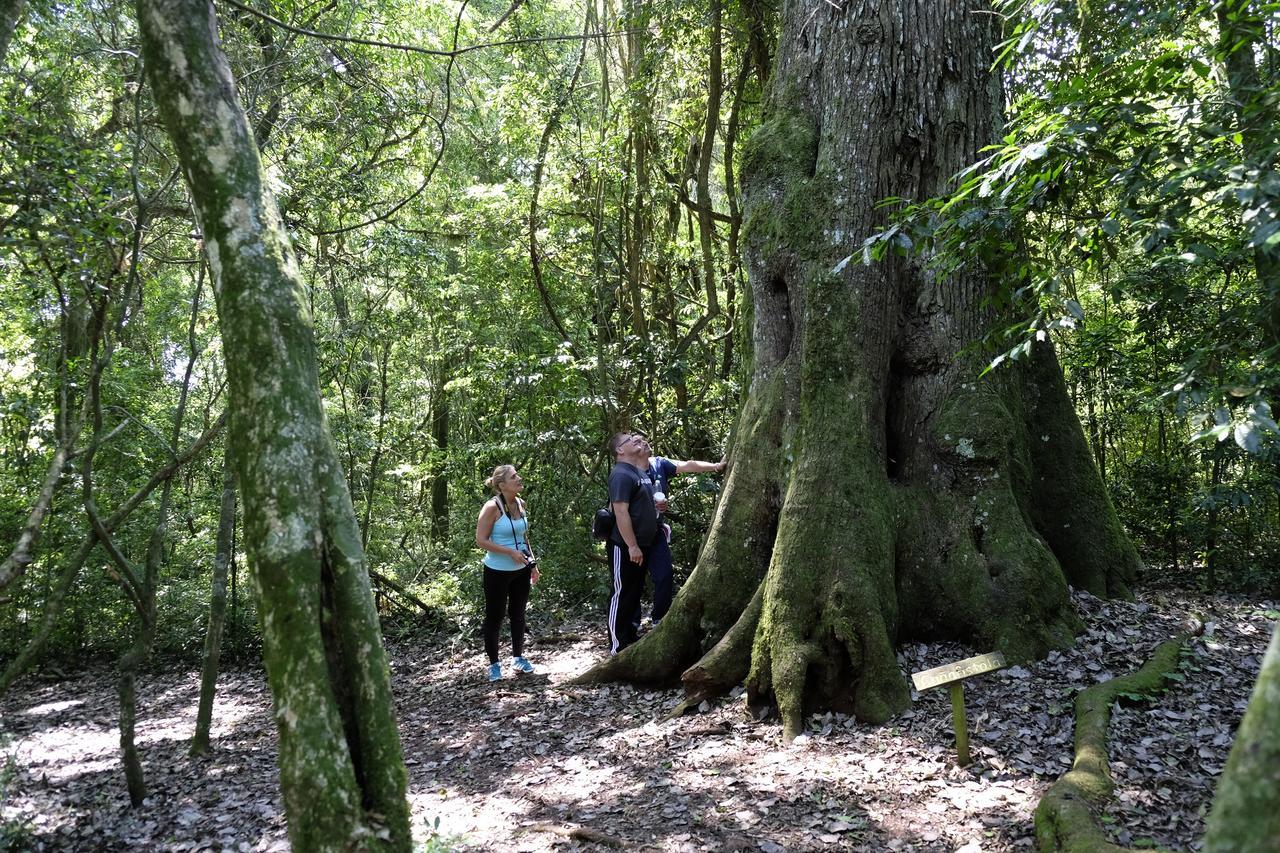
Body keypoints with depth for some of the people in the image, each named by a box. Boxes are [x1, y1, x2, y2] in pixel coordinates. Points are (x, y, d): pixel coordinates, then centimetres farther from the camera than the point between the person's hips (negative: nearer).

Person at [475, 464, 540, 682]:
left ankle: (518, 657, 29)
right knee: (494, 616, 5)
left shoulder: (520, 504, 3)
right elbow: (481, 540, -18)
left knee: (518, 614, 16)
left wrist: (533, 563, 10)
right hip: (498, 571, -6)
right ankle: (494, 664, 16)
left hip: (521, 570, 6)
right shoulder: (492, 507, -17)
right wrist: (511, 552, -22)